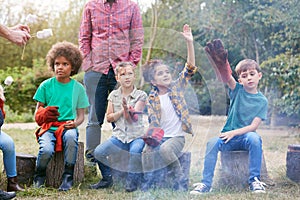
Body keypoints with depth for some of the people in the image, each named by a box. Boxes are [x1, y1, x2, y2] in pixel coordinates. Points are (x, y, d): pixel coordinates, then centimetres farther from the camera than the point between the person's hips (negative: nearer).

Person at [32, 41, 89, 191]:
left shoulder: (78, 88, 8)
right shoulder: (46, 86, 6)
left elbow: (81, 115, 10)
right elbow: (37, 112, 8)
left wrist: (75, 123, -13)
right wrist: (43, 114, -16)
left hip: (68, 126, 0)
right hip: (48, 127, 0)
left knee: (71, 137, -37)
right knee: (46, 149, -32)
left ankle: (68, 178, -20)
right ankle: (39, 176, 2)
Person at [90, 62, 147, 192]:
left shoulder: (141, 95, 0)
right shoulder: (113, 95, 10)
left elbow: (133, 119, -12)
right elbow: (109, 118, 7)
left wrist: (127, 110, -33)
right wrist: (122, 111, -9)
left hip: (136, 136, -3)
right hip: (119, 136, 3)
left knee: (135, 151, -37)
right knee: (98, 152, -21)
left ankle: (132, 182, -15)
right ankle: (107, 179, 5)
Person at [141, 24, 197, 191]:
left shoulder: (177, 87, 5)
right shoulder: (152, 99, 5)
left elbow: (190, 67, -4)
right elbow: (153, 123, -1)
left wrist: (190, 42, -14)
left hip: (177, 136, -1)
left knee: (165, 149, -33)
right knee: (146, 152, -28)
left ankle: (181, 180, -16)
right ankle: (149, 180, -5)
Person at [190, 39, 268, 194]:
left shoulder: (262, 101, 3)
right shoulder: (237, 90, 6)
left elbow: (254, 126, -6)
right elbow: (226, 77, -14)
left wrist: (234, 132, -17)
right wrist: (220, 62, -32)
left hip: (246, 136, -1)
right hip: (229, 136, 1)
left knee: (254, 138, -34)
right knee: (213, 142, -28)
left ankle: (254, 180, -24)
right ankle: (206, 183, -24)